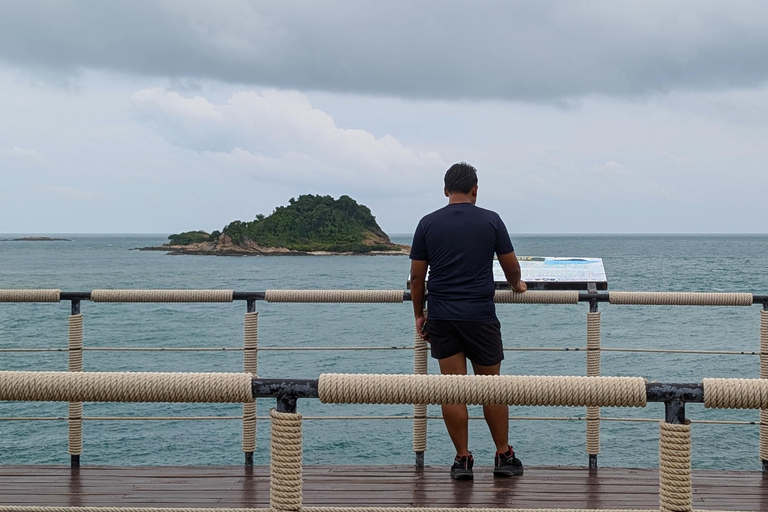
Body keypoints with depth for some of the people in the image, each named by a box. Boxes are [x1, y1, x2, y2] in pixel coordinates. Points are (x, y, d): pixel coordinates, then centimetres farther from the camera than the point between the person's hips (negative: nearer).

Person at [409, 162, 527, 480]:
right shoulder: (490, 220, -1)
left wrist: (418, 314, 15)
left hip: (441, 317, 1)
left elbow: (416, 277, 4)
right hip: (480, 315, -1)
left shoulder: (428, 224, 2)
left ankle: (462, 460, 7)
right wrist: (516, 285, 29)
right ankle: (503, 457, 16)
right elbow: (511, 267, 7)